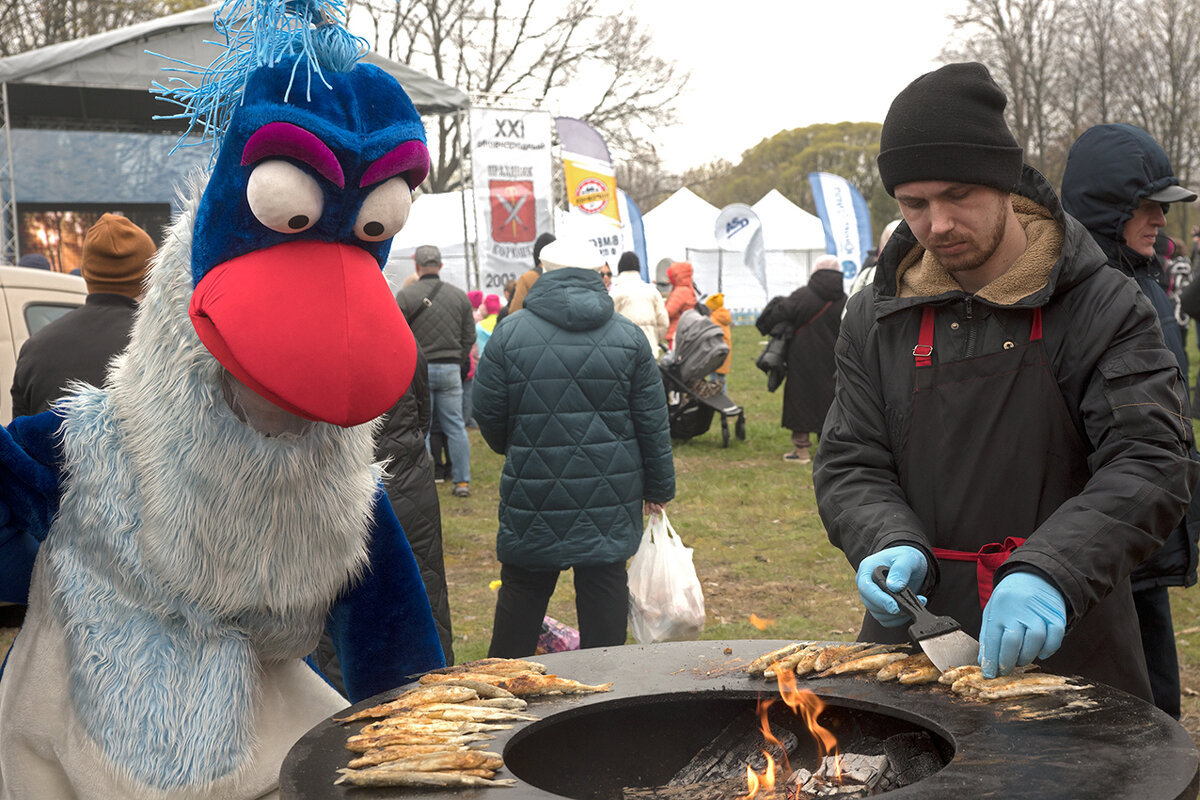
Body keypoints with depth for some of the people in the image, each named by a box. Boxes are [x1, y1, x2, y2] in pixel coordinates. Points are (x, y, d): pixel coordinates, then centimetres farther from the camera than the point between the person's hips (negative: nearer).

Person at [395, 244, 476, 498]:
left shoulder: (405, 296, -6)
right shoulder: (460, 296, 6)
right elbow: (469, 336, 9)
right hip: (451, 369, 3)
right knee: (455, 427, 8)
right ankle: (462, 481, 10)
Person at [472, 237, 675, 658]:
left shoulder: (510, 333, -4)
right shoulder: (628, 336, 1)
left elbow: (488, 414, -1)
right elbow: (652, 420, 3)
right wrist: (659, 487, 13)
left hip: (534, 490, -1)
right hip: (610, 493, 1)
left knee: (524, 587, 10)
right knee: (604, 581, 8)